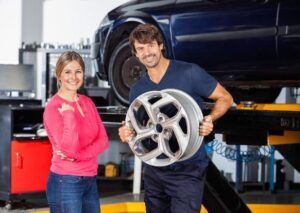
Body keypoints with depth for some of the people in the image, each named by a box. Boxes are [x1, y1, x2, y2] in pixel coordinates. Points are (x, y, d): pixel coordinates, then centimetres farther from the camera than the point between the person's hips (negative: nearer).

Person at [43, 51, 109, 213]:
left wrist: (78, 156, -14)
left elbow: (103, 140, 1)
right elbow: (69, 149, -22)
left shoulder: (87, 102, 9)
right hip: (66, 182, -6)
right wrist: (69, 113, -23)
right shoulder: (53, 108, -11)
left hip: (90, 180, 6)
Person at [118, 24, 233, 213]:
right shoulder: (137, 90, 6)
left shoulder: (189, 73, -10)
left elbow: (225, 98, -3)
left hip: (188, 170, -5)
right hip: (154, 170, 6)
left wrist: (210, 119, -22)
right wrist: (127, 132, -7)